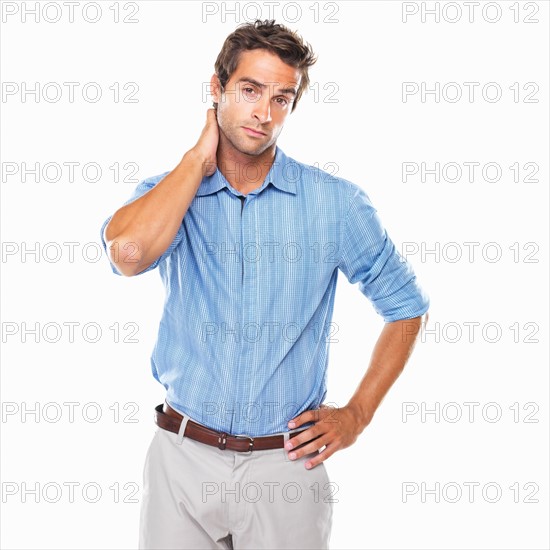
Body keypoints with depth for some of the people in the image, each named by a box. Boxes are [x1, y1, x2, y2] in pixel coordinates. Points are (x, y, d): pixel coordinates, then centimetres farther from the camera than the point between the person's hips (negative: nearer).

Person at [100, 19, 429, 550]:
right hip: (182, 453, 1)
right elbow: (128, 252, -25)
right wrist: (202, 155, -14)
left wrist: (358, 412, -1)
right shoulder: (170, 193, -2)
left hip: (286, 462, -1)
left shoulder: (335, 202, -5)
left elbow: (405, 305, 4)